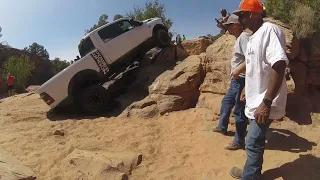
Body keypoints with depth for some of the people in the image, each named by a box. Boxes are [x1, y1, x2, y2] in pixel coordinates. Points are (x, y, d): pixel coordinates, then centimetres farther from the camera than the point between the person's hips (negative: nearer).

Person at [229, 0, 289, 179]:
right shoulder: (254, 36, 12)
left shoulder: (269, 30, -18)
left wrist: (266, 102, -30)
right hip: (256, 100, 10)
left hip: (264, 104, -10)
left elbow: (279, 65, -28)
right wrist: (248, 91, 27)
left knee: (253, 144, -2)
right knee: (255, 142, 21)